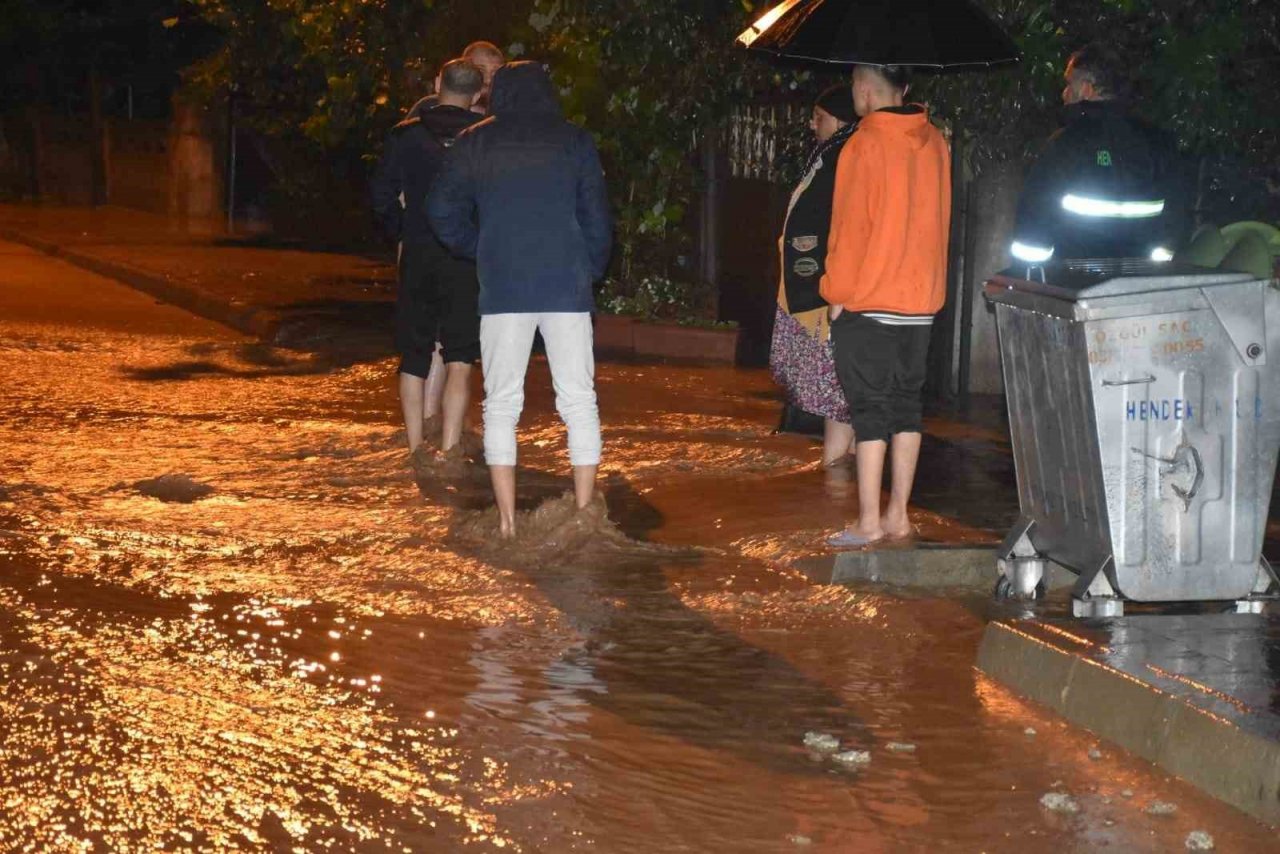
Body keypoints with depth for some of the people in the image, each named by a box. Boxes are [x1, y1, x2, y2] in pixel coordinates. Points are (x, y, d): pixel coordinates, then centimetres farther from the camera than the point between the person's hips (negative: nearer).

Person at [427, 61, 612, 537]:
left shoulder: (476, 143, 7)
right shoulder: (575, 142, 5)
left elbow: (443, 211, 6)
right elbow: (597, 220, 4)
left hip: (502, 287, 0)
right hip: (567, 285, 0)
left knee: (501, 403, 6)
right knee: (578, 400, 5)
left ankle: (507, 518, 3)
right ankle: (584, 512, 3)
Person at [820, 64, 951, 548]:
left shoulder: (864, 145, -12)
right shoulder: (934, 144, 6)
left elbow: (851, 226, -12)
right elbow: (937, 220, 12)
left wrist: (837, 293, -3)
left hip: (867, 301, -6)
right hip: (920, 300, 6)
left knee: (869, 408, -3)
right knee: (906, 405, 11)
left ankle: (869, 522, -3)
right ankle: (898, 516, 14)